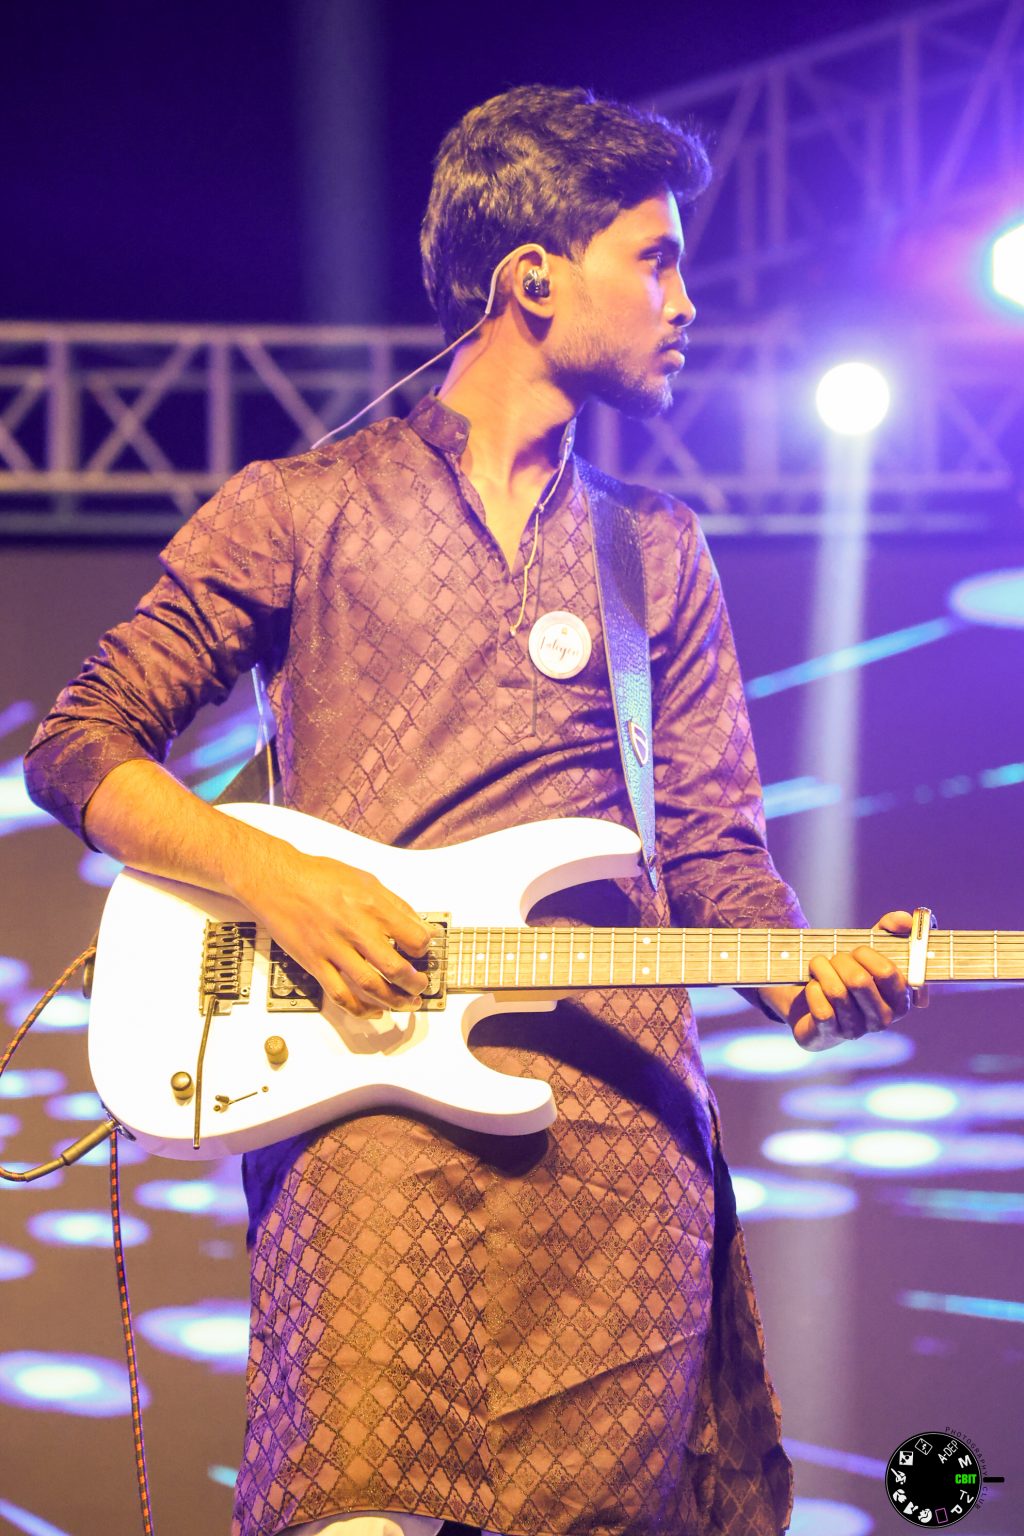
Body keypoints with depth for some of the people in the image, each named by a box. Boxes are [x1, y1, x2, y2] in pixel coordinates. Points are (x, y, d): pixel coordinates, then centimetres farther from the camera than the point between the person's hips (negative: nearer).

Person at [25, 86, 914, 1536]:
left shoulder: (658, 552, 23)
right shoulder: (305, 511, 11)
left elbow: (715, 844, 18)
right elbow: (78, 747, 8)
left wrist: (803, 972, -3)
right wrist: (268, 874, -8)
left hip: (617, 1089, 4)